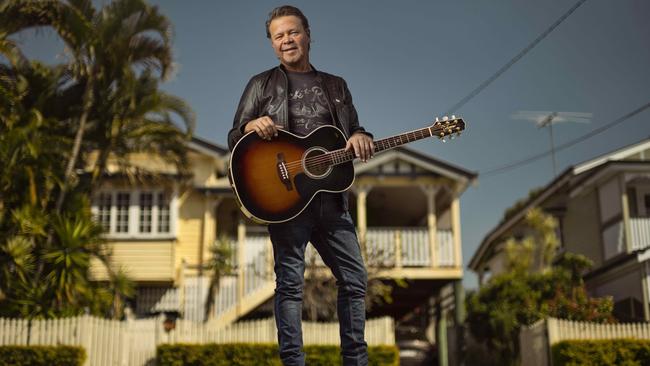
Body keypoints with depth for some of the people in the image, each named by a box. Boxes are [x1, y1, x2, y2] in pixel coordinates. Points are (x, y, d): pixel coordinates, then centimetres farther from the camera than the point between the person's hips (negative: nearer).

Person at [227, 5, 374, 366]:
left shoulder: (336, 86, 19)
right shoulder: (262, 84, 9)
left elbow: (353, 132, 18)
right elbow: (234, 141, 6)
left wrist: (360, 137, -6)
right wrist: (250, 126, -17)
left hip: (330, 197, 4)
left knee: (354, 278, 5)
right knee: (290, 281, -6)